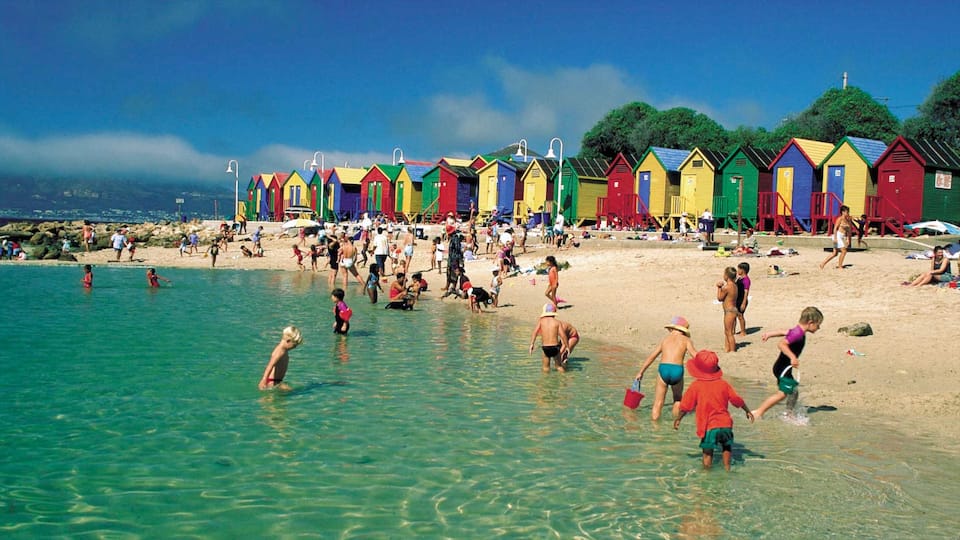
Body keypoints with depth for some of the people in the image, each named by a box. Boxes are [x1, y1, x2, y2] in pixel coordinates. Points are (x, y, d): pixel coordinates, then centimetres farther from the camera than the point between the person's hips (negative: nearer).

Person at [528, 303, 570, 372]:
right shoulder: (557, 322, 0)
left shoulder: (541, 320, 2)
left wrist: (531, 344, -14)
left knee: (545, 369, 24)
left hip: (545, 348, 1)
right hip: (555, 347, -1)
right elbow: (563, 335, -8)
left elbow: (535, 332, -10)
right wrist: (567, 347, 2)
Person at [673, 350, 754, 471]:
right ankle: (727, 467, 29)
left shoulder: (696, 386, -6)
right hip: (725, 424, 3)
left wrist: (678, 419, 13)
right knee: (727, 447, 26)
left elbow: (686, 405, -1)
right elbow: (737, 399, 8)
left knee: (707, 452, 6)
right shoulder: (723, 384, 2)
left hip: (708, 427, -3)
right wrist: (748, 411, 23)